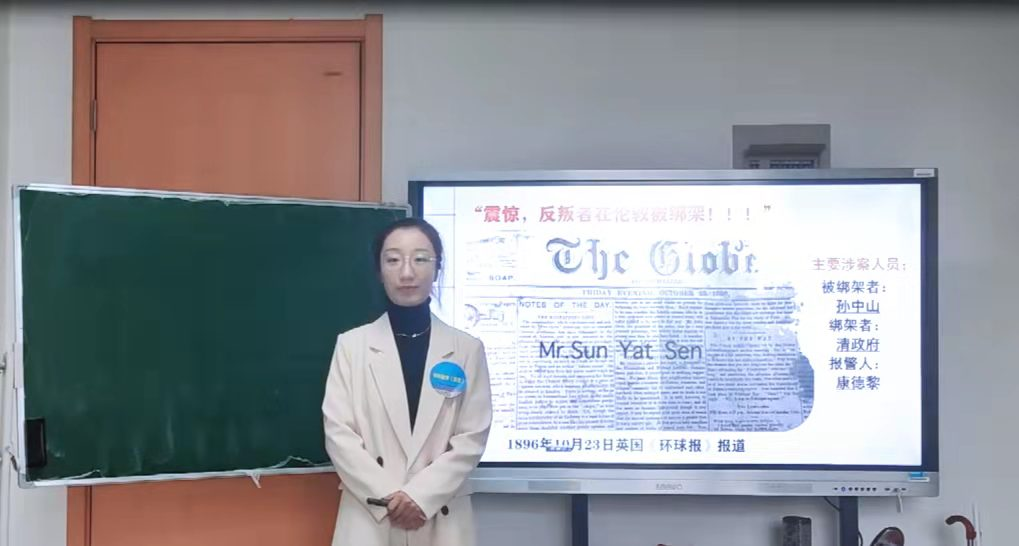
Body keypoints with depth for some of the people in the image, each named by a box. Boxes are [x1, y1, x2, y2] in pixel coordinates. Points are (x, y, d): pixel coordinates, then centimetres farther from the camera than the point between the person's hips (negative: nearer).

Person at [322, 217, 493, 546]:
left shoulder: (467, 349, 3)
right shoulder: (351, 345, 3)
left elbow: (473, 437, -1)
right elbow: (338, 433, -2)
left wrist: (421, 495, -12)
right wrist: (387, 497, -12)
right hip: (369, 518, 0)